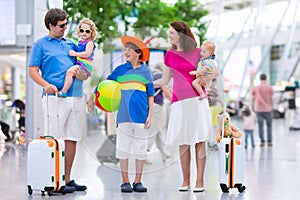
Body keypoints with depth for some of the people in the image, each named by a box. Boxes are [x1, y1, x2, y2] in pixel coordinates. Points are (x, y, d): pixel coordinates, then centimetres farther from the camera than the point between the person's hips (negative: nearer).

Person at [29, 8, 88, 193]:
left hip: (76, 96, 6)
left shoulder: (71, 44, 20)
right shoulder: (40, 45, 5)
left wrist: (83, 74, -1)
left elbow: (82, 65, 24)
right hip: (55, 97, -5)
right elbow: (33, 71, -1)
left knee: (72, 139, 6)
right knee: (55, 140, -6)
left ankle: (68, 179, 14)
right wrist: (46, 85, -20)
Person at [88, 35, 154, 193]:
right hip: (124, 115, 1)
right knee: (123, 147, 2)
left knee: (140, 148, 3)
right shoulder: (120, 70, 8)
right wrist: (92, 97, 5)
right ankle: (125, 181, 8)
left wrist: (149, 115, 1)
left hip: (141, 115, -1)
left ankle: (138, 181, 11)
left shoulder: (146, 71, 7)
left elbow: (151, 95, 8)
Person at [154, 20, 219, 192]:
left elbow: (216, 71, 9)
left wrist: (206, 78, -8)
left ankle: (200, 181, 2)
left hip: (197, 100, -2)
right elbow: (164, 81, 16)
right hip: (179, 102, 3)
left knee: (199, 141, -3)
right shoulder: (170, 54, 11)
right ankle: (186, 181, 13)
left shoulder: (198, 52, 3)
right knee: (183, 143, 3)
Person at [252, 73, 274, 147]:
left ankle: (262, 141, 0)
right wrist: (271, 108, 10)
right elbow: (271, 99, -1)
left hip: (259, 109, 1)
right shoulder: (270, 88, -2)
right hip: (268, 109, -1)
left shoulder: (255, 88, 1)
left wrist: (253, 108, 12)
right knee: (269, 125, 8)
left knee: (260, 126, 4)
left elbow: (253, 99, 4)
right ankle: (269, 142, 5)